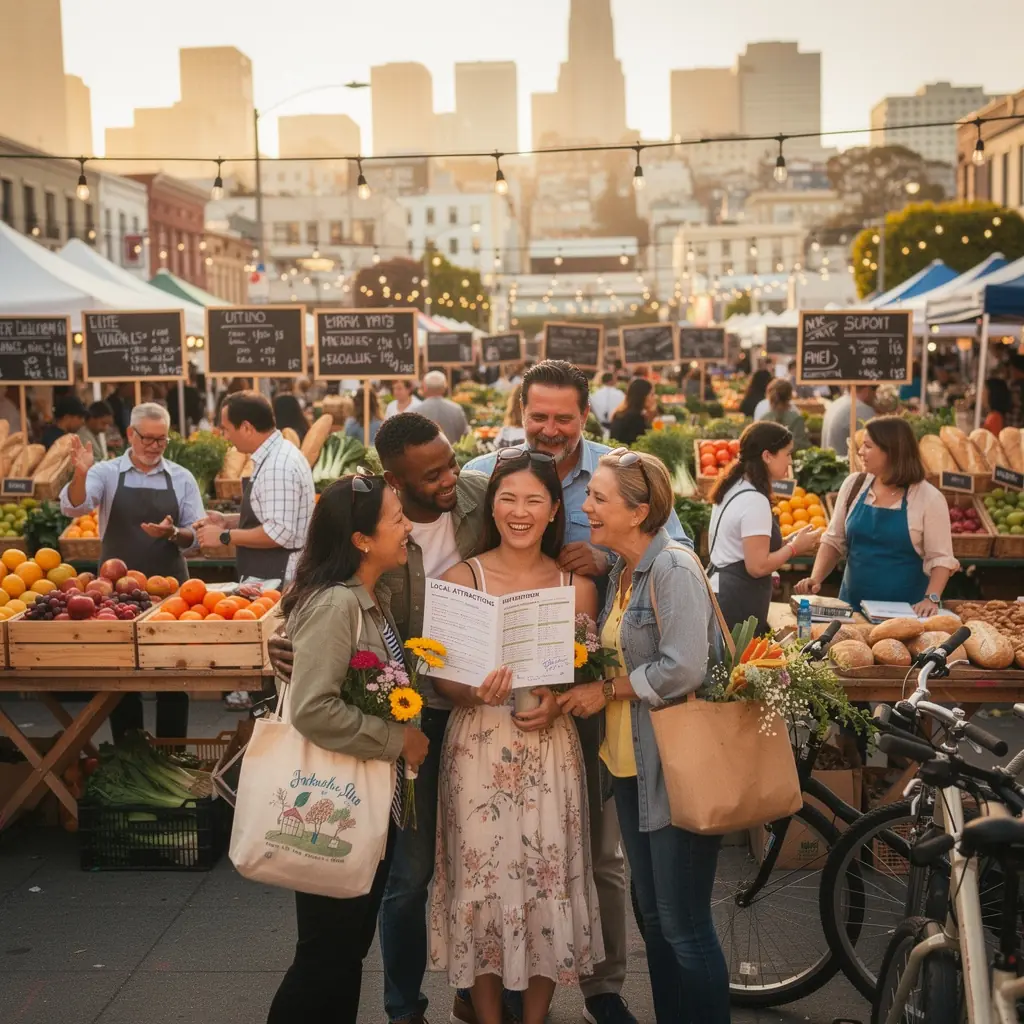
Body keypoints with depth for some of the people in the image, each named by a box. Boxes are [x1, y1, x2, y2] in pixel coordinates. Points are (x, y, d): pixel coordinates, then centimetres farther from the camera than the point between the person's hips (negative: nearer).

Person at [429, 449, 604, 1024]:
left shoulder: (578, 586, 4)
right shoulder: (461, 578, -1)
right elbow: (442, 679, -2)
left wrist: (557, 702, -10)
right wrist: (477, 691, -22)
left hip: (550, 748, 1)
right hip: (478, 747, -1)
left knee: (549, 883, 3)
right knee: (483, 883, 2)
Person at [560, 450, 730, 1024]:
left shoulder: (674, 568, -15)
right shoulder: (622, 573, 12)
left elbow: (684, 669, -23)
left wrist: (608, 692, -12)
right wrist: (576, 694, 6)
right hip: (633, 762, 9)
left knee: (683, 924, -2)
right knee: (653, 914, 16)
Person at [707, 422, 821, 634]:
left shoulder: (733, 488, 10)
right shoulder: (754, 501, -19)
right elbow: (757, 566, -21)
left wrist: (786, 543, 9)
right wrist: (794, 547, -7)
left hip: (720, 591, 10)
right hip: (737, 603, -10)